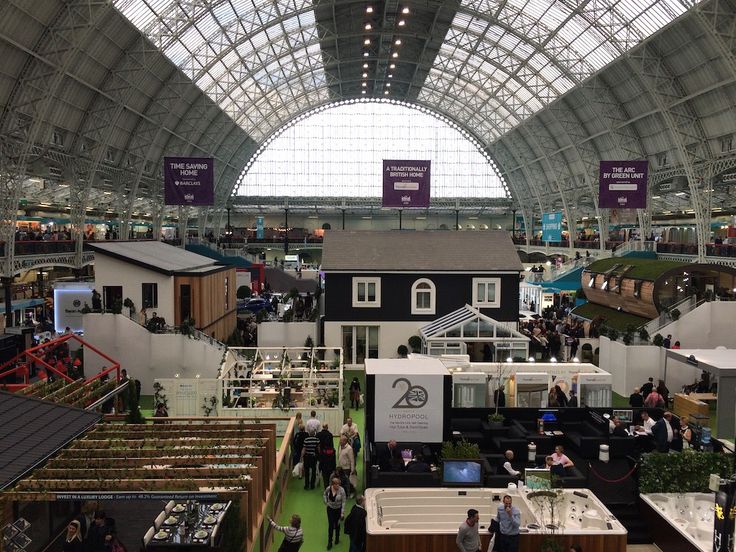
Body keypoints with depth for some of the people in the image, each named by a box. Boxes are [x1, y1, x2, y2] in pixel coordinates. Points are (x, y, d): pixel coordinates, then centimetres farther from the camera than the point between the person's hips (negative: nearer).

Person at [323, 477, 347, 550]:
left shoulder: (341, 490, -24)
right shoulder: (328, 488, -16)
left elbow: (344, 502, -17)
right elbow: (324, 494, 8)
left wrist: (342, 512, -16)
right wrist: (326, 502, 2)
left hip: (338, 509, -1)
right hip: (330, 509, 1)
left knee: (337, 524, 16)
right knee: (330, 525, 1)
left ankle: (337, 539, 38)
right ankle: (329, 543, 11)